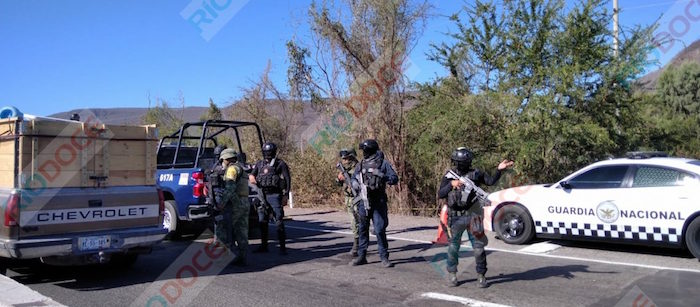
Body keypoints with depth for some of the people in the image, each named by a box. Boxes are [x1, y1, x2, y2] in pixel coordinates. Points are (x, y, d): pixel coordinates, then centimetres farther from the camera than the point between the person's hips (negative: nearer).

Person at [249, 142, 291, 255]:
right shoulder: (259, 164, 15)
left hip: (275, 196, -5)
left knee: (279, 221, -7)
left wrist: (286, 195, -12)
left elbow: (287, 180, -4)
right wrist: (252, 178, -8)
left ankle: (282, 247, -4)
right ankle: (263, 245, 21)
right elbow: (252, 174, 18)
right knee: (262, 221, 10)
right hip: (262, 195, 5)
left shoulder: (280, 164, 0)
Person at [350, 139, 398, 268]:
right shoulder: (360, 165, 11)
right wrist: (359, 186, -6)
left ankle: (384, 258, 6)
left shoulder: (383, 163, -1)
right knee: (363, 229, 10)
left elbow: (395, 178, -3)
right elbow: (353, 180, 15)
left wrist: (383, 177, -21)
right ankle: (361, 256, 19)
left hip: (378, 202, -4)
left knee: (380, 230, -5)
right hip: (363, 201, 4)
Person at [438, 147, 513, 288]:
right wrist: (451, 184, -25)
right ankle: (452, 275, 25)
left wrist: (499, 170, -21)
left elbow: (491, 181, -6)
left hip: (472, 215, 0)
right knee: (453, 247, 9)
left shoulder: (475, 174, 0)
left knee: (478, 247, 2)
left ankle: (481, 276, 16)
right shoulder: (448, 176, -1)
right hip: (455, 217, 0)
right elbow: (440, 194, -10)